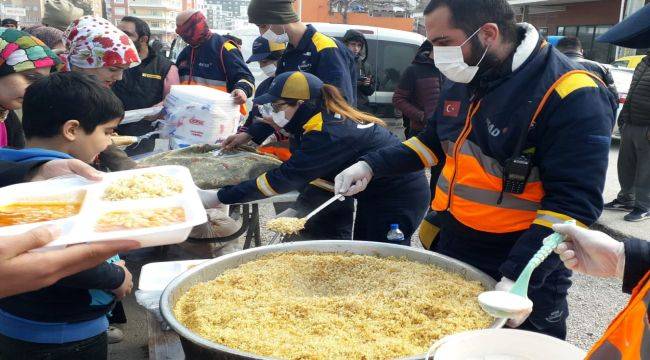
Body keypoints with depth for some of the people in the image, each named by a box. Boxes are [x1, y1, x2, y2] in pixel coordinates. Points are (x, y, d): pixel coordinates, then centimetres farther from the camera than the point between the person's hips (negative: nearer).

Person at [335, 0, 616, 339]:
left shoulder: (572, 97, -21)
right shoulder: (462, 80, 3)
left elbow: (572, 202, -23)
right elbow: (435, 142, 16)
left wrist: (518, 278, -30)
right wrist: (371, 165, 5)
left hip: (522, 271, -7)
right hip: (448, 248, 7)